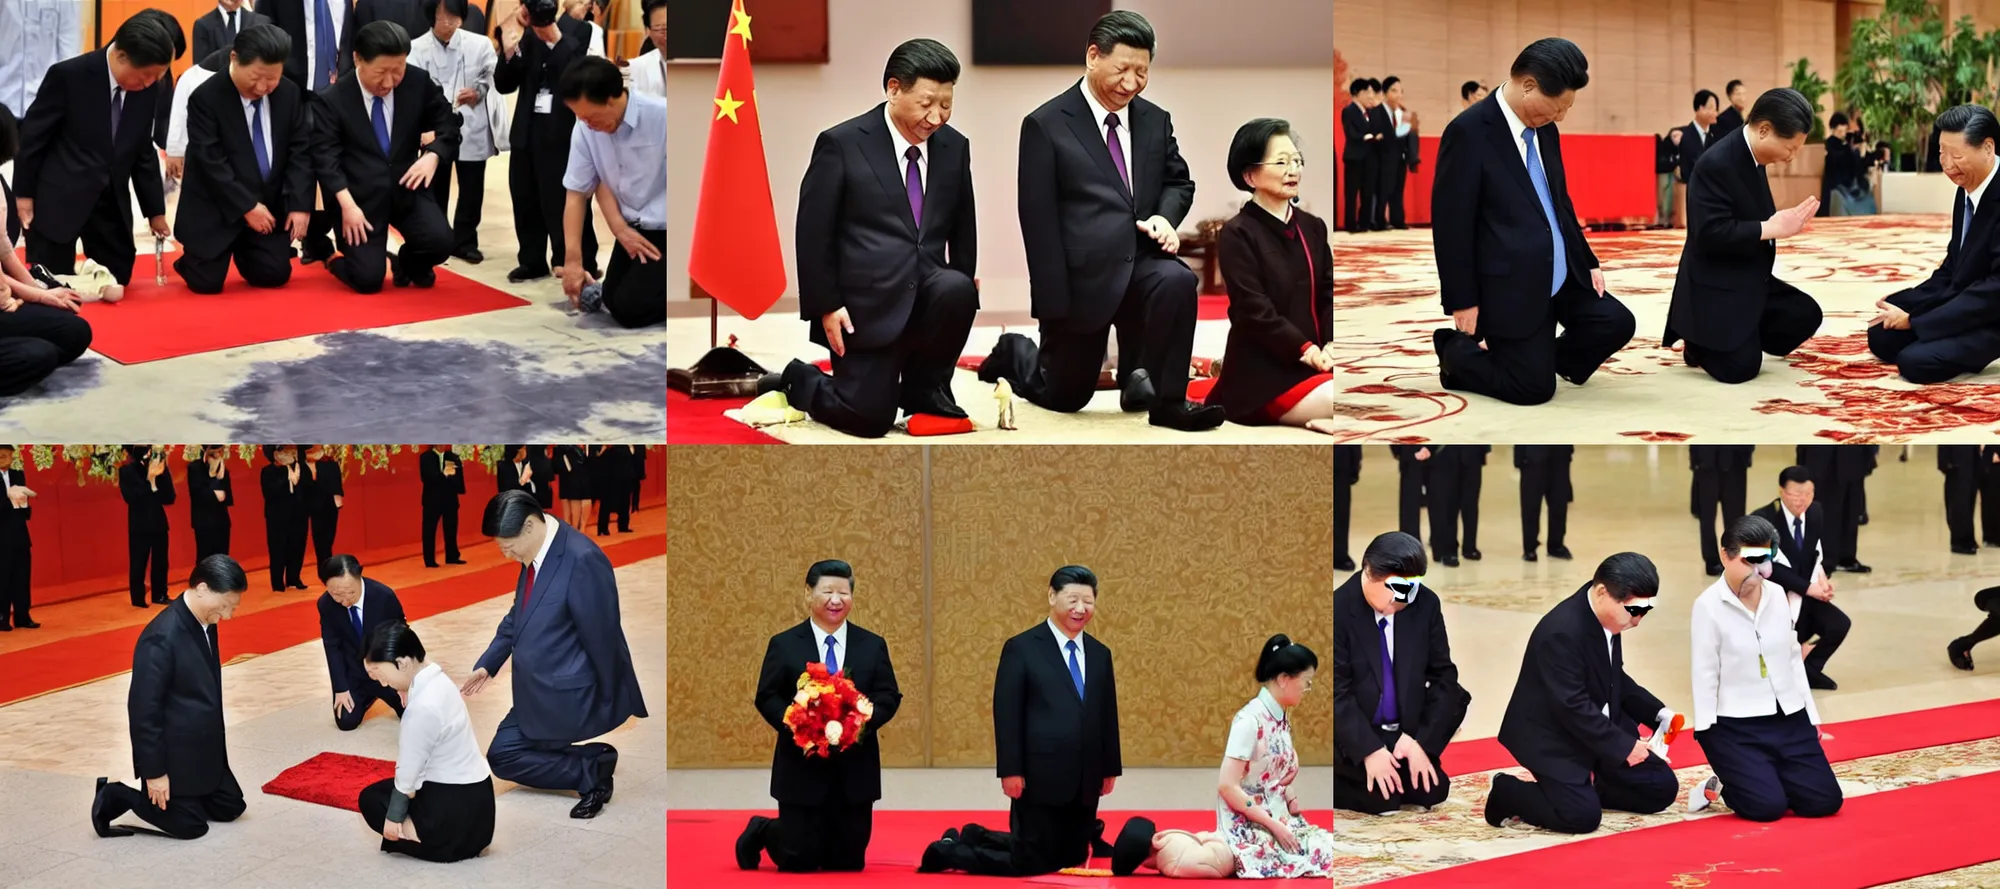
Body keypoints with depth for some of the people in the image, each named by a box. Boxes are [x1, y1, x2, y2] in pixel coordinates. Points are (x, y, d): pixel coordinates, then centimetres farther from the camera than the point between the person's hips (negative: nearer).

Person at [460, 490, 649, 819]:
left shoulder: (583, 560, -26)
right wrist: (488, 664, 14)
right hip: (539, 693, 9)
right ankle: (593, 766, 13)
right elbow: (517, 616, 18)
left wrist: (609, 703, -14)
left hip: (568, 695, -9)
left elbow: (601, 637, -20)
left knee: (504, 756, -7)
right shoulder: (535, 555, 1)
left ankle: (592, 769, -2)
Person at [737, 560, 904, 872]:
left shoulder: (873, 646, 8)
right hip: (802, 767, -3)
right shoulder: (784, 645, 2)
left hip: (856, 769, 3)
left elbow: (889, 695, 2)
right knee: (798, 860, -3)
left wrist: (864, 722, -18)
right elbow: (767, 698, -2)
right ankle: (761, 831, 30)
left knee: (849, 861, 6)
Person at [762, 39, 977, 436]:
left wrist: (957, 301, 4)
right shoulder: (841, 144, -6)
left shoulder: (955, 147, 6)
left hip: (928, 297, 4)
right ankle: (798, 382, 20)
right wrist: (826, 307, -10)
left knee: (957, 290, -31)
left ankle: (923, 390, -5)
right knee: (870, 418, -14)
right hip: (865, 305, -4)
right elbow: (813, 232, -5)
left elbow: (963, 231, 13)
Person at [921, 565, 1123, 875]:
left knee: (1071, 860, 11)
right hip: (1040, 778, -7)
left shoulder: (1100, 654, 13)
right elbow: (1006, 715, -9)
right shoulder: (1021, 649, -5)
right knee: (1029, 863, -6)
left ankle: (976, 839, 27)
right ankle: (951, 851, 16)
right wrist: (1011, 771, -14)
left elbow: (1108, 715, 16)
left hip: (1085, 781, 7)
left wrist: (1110, 768, 13)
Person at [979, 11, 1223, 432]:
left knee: (1178, 282, -32)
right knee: (1065, 396, 8)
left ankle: (1164, 398, -20)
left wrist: (1165, 216, -8)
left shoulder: (1156, 120, 8)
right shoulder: (1046, 126, -6)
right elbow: (1038, 220, -9)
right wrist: (1053, 302, -14)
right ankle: (1015, 354, 41)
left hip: (1141, 259, 3)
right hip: (1083, 273, -3)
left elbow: (1179, 181, 18)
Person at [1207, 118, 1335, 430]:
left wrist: (1331, 346, -11)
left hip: (1314, 361, 9)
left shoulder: (1313, 227, 14)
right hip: (1265, 373, -9)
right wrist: (1307, 351, -19)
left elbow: (1328, 295, 8)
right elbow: (1255, 311, -14)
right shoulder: (1237, 235, -6)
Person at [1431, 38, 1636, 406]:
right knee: (1534, 388, -6)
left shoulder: (1544, 130, 7)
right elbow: (1451, 221, -17)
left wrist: (1587, 262, 14)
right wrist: (1462, 301, -16)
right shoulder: (1469, 132, -17)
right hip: (1511, 287, -8)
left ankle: (1543, 356, 22)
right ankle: (1456, 351, 19)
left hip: (1563, 277, 8)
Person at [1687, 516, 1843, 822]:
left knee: (1825, 801, -3)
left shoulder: (1777, 594, 4)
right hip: (1736, 726, -6)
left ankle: (1761, 780, 21)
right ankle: (1727, 785, 15)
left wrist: (1811, 713, 11)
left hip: (1789, 718, 6)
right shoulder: (1709, 605, -12)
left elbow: (1793, 658, 11)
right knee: (1767, 807, -17)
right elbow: (1705, 673, -9)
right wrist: (1707, 734, -11)